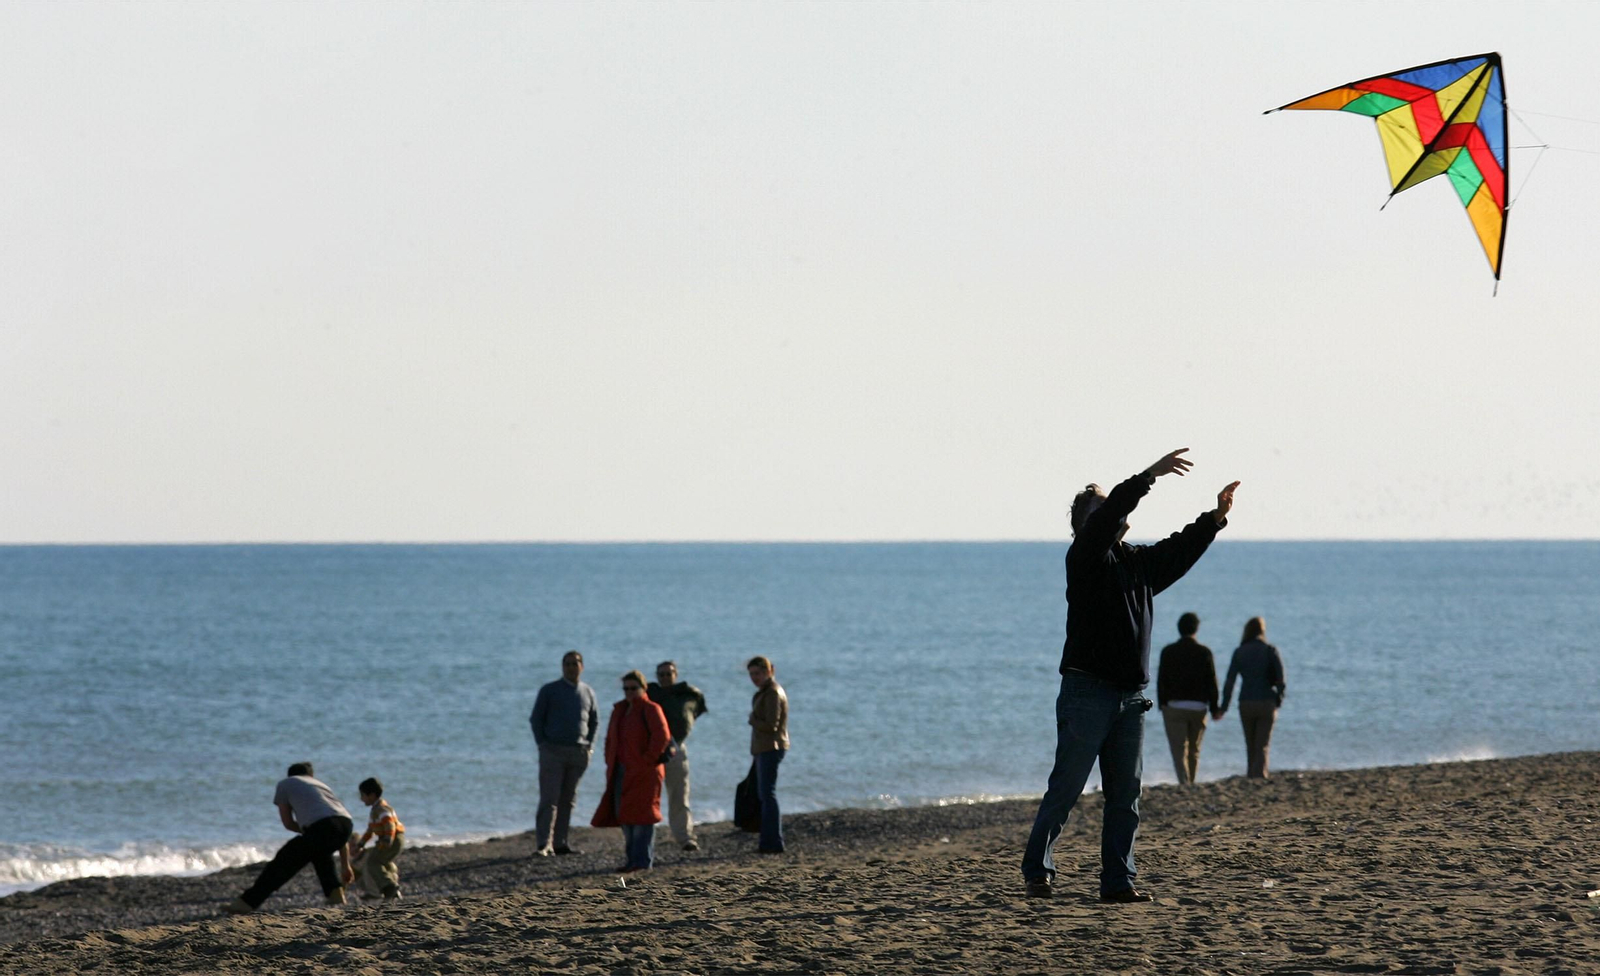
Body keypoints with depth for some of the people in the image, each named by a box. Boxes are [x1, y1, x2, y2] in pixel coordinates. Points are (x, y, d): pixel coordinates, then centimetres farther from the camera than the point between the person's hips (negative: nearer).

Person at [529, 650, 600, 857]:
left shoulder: (588, 693, 12)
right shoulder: (549, 691, 1)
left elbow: (595, 721, 19)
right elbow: (536, 719, 2)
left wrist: (589, 746, 7)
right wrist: (542, 745, -7)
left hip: (579, 753, 4)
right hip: (553, 752, -4)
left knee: (568, 800, 6)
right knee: (549, 799, -10)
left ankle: (560, 843, 11)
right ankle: (543, 845, -15)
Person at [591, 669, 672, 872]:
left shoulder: (650, 709, -7)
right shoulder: (619, 710, 16)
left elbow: (662, 736, -17)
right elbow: (611, 738, 25)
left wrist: (648, 759, -16)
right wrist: (610, 761, 13)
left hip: (643, 772, -8)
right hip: (621, 771, 8)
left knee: (641, 816, -10)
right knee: (625, 817, 9)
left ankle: (642, 860, -10)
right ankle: (633, 859, 16)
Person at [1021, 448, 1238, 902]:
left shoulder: (1140, 562, 17)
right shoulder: (1085, 557, -4)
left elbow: (1181, 549, 27)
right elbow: (1106, 517, -19)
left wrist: (1216, 516, 13)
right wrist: (1149, 476, -23)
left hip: (1131, 696, 7)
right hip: (1087, 691, -7)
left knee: (1126, 795, 6)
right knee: (1066, 788, -6)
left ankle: (1118, 880, 8)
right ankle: (1037, 870, 1)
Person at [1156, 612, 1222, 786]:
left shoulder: (1168, 651, 0)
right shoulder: (1204, 652, 1)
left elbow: (1161, 681, 0)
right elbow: (1212, 682, 2)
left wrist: (1162, 705, 6)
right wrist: (1214, 708, 7)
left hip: (1174, 706, -2)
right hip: (1198, 706, 2)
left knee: (1179, 749, -6)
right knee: (1194, 750, 15)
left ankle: (1184, 782, -22)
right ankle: (1191, 784, 21)